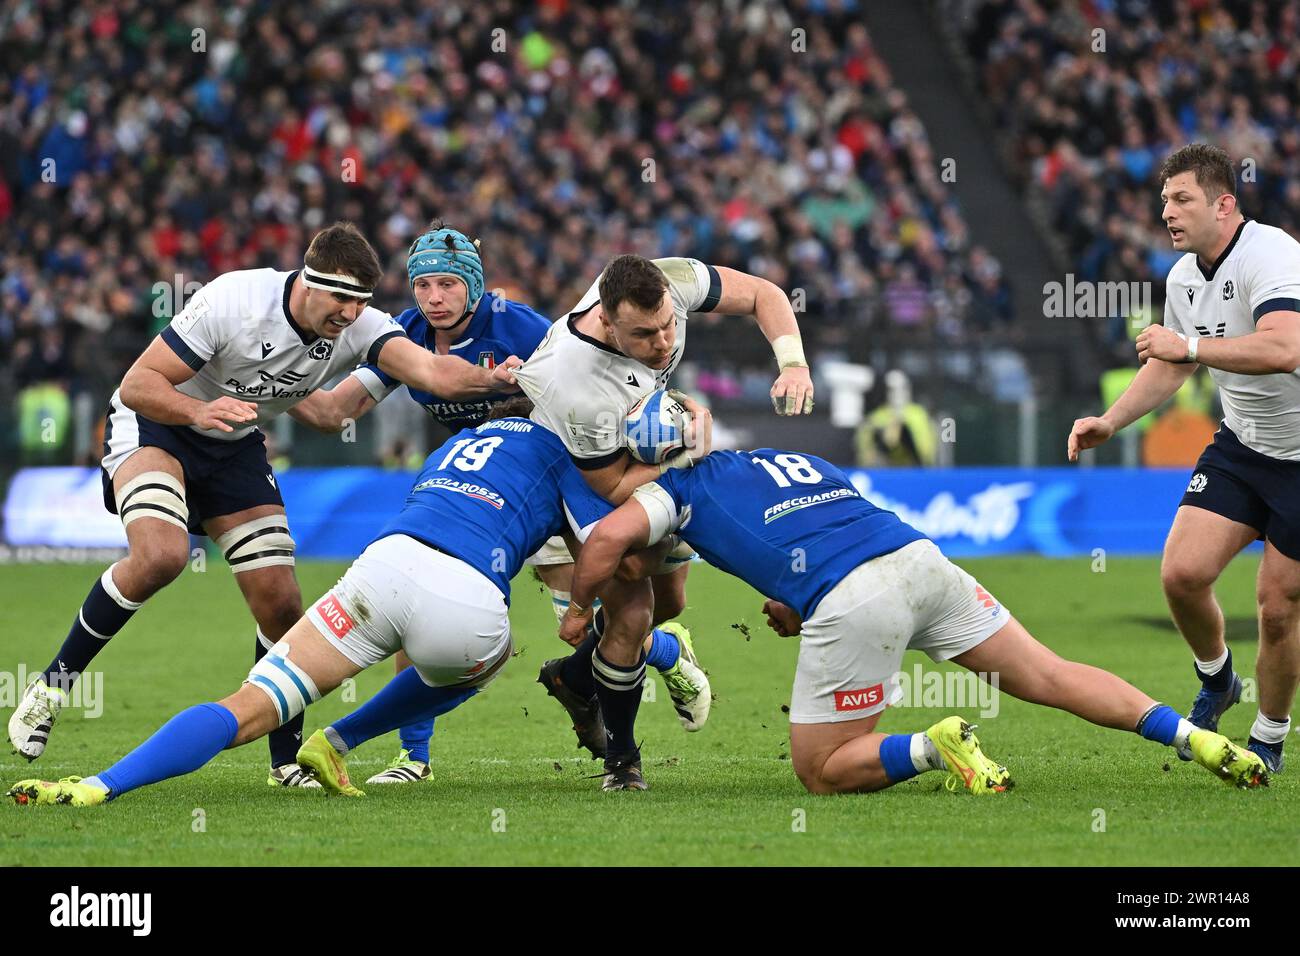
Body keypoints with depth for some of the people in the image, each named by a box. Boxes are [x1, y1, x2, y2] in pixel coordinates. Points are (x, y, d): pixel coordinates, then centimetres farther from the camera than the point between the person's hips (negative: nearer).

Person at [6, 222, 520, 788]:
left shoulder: (360, 328, -17)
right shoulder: (233, 301, -29)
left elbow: (430, 370, -33)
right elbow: (137, 385, -27)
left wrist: (490, 379, -52)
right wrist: (200, 412, -45)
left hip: (235, 446, 5)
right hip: (153, 425, -5)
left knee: (281, 605, -4)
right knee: (161, 555, -32)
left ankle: (287, 760, 13)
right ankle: (54, 683, -15)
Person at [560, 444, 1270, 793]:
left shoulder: (677, 488, 17)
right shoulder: (796, 460, 35)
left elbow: (610, 536, 0)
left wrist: (579, 608, 16)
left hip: (852, 604, -6)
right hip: (920, 557, 6)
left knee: (823, 774, 8)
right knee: (1048, 676, 12)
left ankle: (936, 746, -16)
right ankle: (1188, 734, -6)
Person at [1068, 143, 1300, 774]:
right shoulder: (1183, 276, 3)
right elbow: (1171, 365, 19)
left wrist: (1191, 345, -35)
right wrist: (1110, 421, 7)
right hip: (1240, 446, 7)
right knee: (1182, 572, -9)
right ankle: (1216, 681, 19)